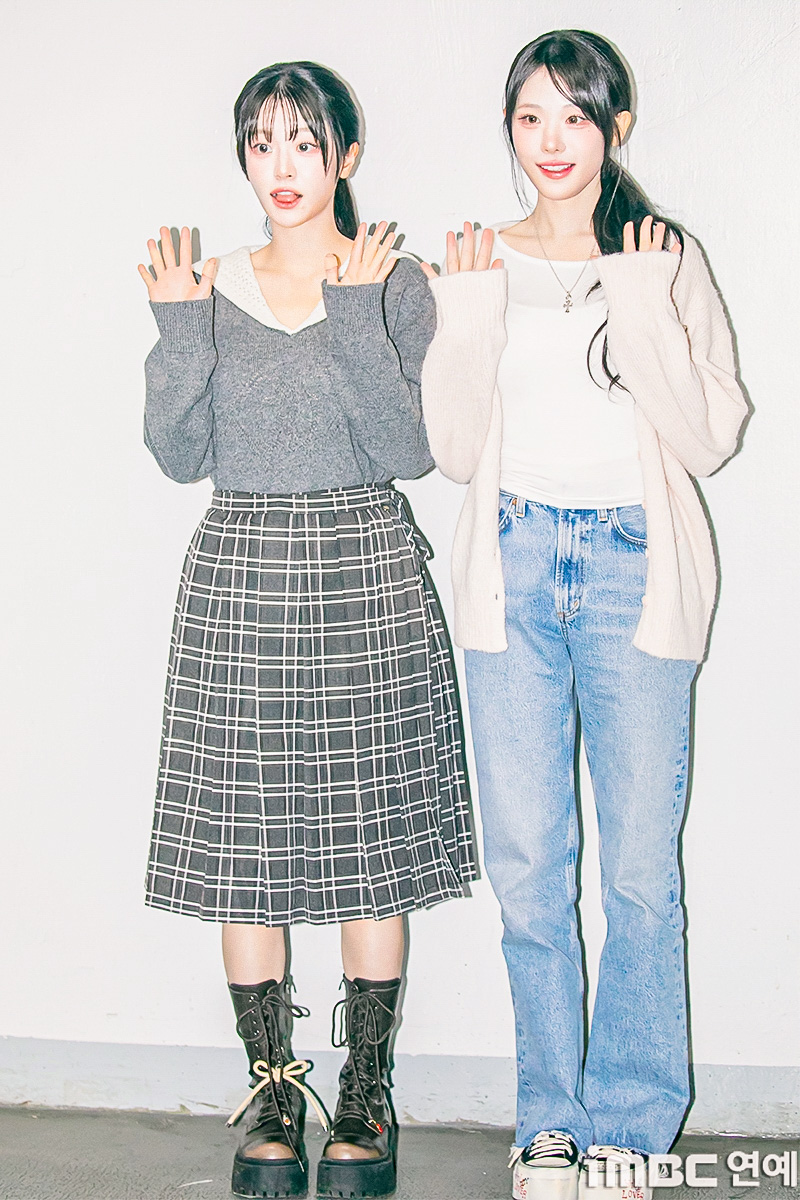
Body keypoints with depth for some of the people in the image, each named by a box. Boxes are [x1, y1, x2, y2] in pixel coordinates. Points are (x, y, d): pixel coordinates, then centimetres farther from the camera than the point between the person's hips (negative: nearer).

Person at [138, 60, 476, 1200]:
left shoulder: (397, 284, 3)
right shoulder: (209, 287, 8)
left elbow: (408, 449, -8)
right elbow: (181, 455, 1)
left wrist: (356, 315, -16)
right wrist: (179, 329, -10)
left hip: (367, 572, -1)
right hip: (241, 577, 2)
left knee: (372, 842, 3)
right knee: (244, 843, 3)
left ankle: (367, 1094, 17)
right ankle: (273, 1089, 19)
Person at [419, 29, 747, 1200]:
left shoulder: (667, 260, 5)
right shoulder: (479, 263, 9)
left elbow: (709, 436, -3)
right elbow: (456, 451, 4)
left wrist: (644, 305, -11)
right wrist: (470, 314, -6)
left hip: (634, 566, -1)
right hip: (513, 568, 2)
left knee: (640, 863, 0)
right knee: (527, 861, 5)